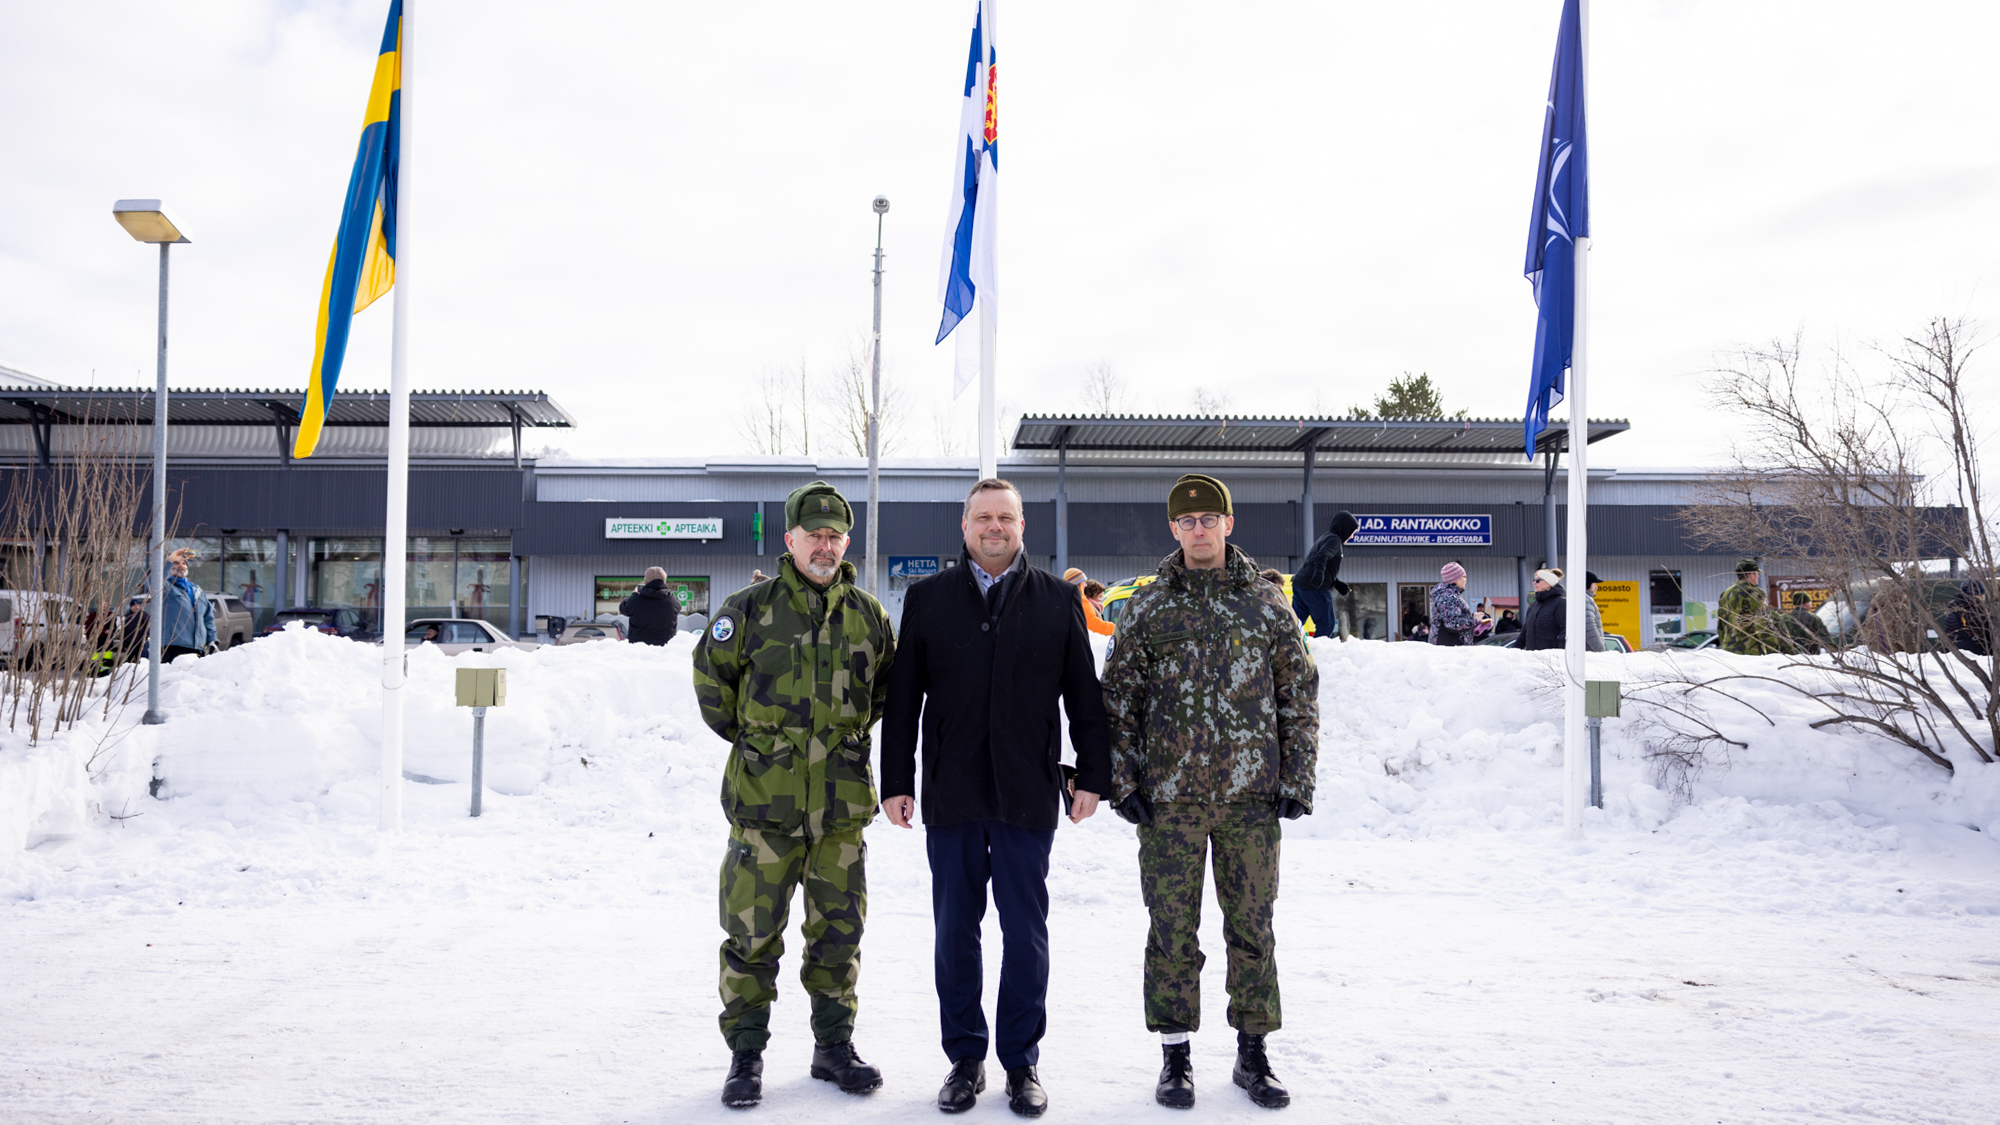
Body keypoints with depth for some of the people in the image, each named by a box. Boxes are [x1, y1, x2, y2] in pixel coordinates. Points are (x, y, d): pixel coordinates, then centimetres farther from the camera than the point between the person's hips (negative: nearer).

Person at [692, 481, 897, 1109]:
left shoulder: (868, 615, 6)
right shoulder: (750, 608, -3)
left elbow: (888, 685, 22)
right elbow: (711, 676, 9)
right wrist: (746, 738, 8)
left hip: (842, 804, 3)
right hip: (764, 801, -3)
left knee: (838, 930, 11)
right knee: (752, 934, 2)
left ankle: (834, 1047, 26)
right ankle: (745, 1056, 16)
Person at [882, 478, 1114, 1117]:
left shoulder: (1059, 600, 6)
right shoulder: (927, 599, 6)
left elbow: (1084, 696, 7)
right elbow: (902, 699, 6)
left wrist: (1092, 775, 2)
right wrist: (897, 782, 3)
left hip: (1028, 799, -1)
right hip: (950, 798, 1)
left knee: (1026, 933, 5)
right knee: (954, 931, 8)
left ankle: (1022, 1062, 18)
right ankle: (965, 1058, 22)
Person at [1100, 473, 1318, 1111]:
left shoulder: (1267, 606, 5)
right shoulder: (1148, 609, 3)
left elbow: (1299, 697, 7)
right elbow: (1116, 699, 5)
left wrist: (1297, 781, 1)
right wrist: (1122, 783, -2)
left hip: (1251, 796, 1)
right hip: (1169, 796, -1)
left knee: (1252, 927, 8)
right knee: (1173, 929, 4)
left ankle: (1253, 1054, 21)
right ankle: (1176, 1057, 17)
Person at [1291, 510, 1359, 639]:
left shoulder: (1325, 538, 26)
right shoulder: (1334, 539, -5)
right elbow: (1322, 556, -25)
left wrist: (1337, 584, 28)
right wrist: (1319, 572, -40)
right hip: (1315, 588, -9)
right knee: (1327, 624, -2)